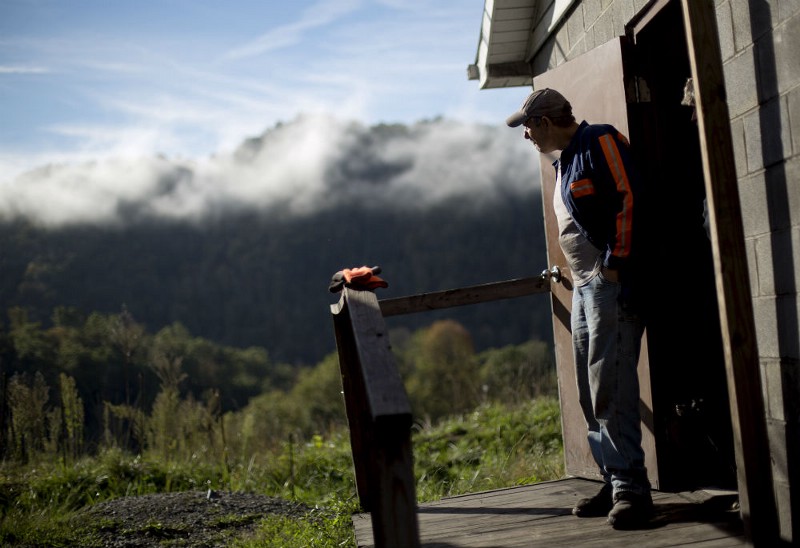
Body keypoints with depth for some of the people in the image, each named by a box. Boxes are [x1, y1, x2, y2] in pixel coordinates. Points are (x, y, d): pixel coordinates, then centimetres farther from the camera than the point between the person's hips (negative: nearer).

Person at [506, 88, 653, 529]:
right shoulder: (564, 162, 22)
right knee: (591, 396, 9)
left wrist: (614, 265, -20)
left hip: (612, 282, -10)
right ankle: (614, 484, 14)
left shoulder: (599, 142, -7)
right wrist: (577, 277, 16)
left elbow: (628, 199, -17)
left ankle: (631, 488, -11)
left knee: (610, 390, -14)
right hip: (583, 287, 10)